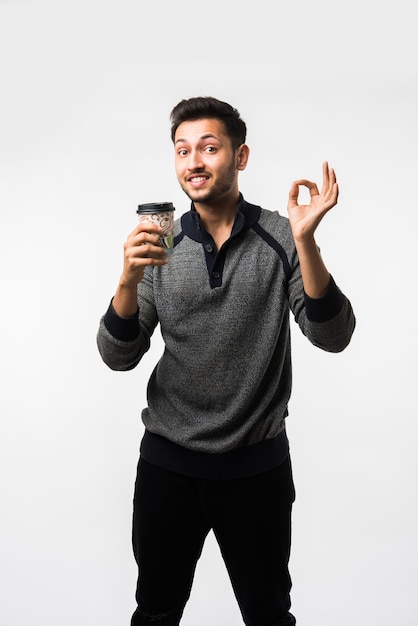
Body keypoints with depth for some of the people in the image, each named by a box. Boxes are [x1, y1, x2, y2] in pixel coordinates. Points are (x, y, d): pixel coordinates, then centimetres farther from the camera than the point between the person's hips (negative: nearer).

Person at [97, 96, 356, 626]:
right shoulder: (160, 244, -2)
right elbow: (119, 357, -6)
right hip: (167, 462, 2)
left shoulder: (279, 239, -6)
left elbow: (332, 337, -15)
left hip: (258, 464, -1)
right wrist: (129, 279, -24)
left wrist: (305, 241, -28)